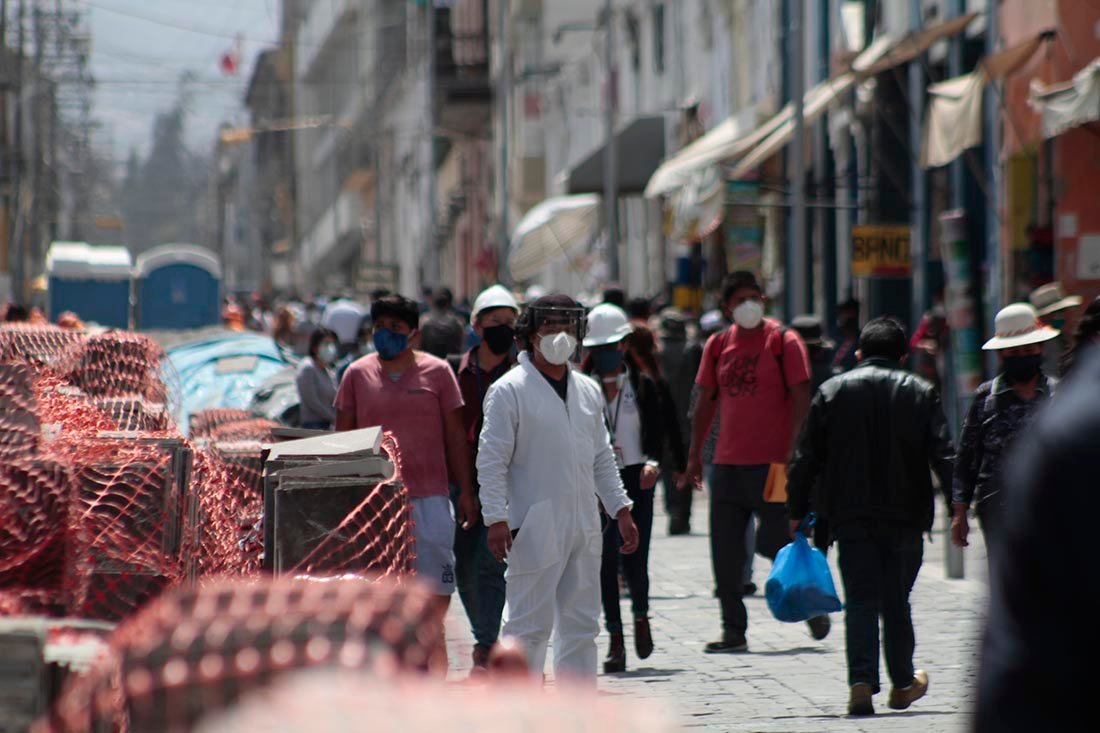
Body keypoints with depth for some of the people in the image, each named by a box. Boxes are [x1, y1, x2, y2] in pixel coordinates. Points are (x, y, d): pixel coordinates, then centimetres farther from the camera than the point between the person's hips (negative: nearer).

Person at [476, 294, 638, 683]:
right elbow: (491, 461, -10)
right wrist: (496, 519, -17)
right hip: (534, 528, -7)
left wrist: (621, 510, 13)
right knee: (530, 626, -5)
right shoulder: (510, 391, -6)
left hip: (584, 525, 7)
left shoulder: (588, 390, 14)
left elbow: (602, 458, 20)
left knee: (581, 625, 10)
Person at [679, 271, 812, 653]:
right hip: (728, 461, 5)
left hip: (771, 462, -5)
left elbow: (801, 399, -7)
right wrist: (694, 456, 13)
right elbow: (706, 403, 16)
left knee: (776, 543, -5)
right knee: (725, 551, 4)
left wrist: (790, 452, -16)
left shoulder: (783, 341, -4)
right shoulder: (719, 345, 10)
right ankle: (734, 632, 11)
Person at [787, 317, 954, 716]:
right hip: (905, 517, 0)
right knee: (897, 602, 12)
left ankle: (862, 683, -15)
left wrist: (797, 511, 8)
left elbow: (806, 458, 3)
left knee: (860, 599, 0)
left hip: (850, 516, 0)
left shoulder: (832, 391, 4)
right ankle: (902, 683, 22)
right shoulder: (920, 393, 3)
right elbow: (944, 456, -5)